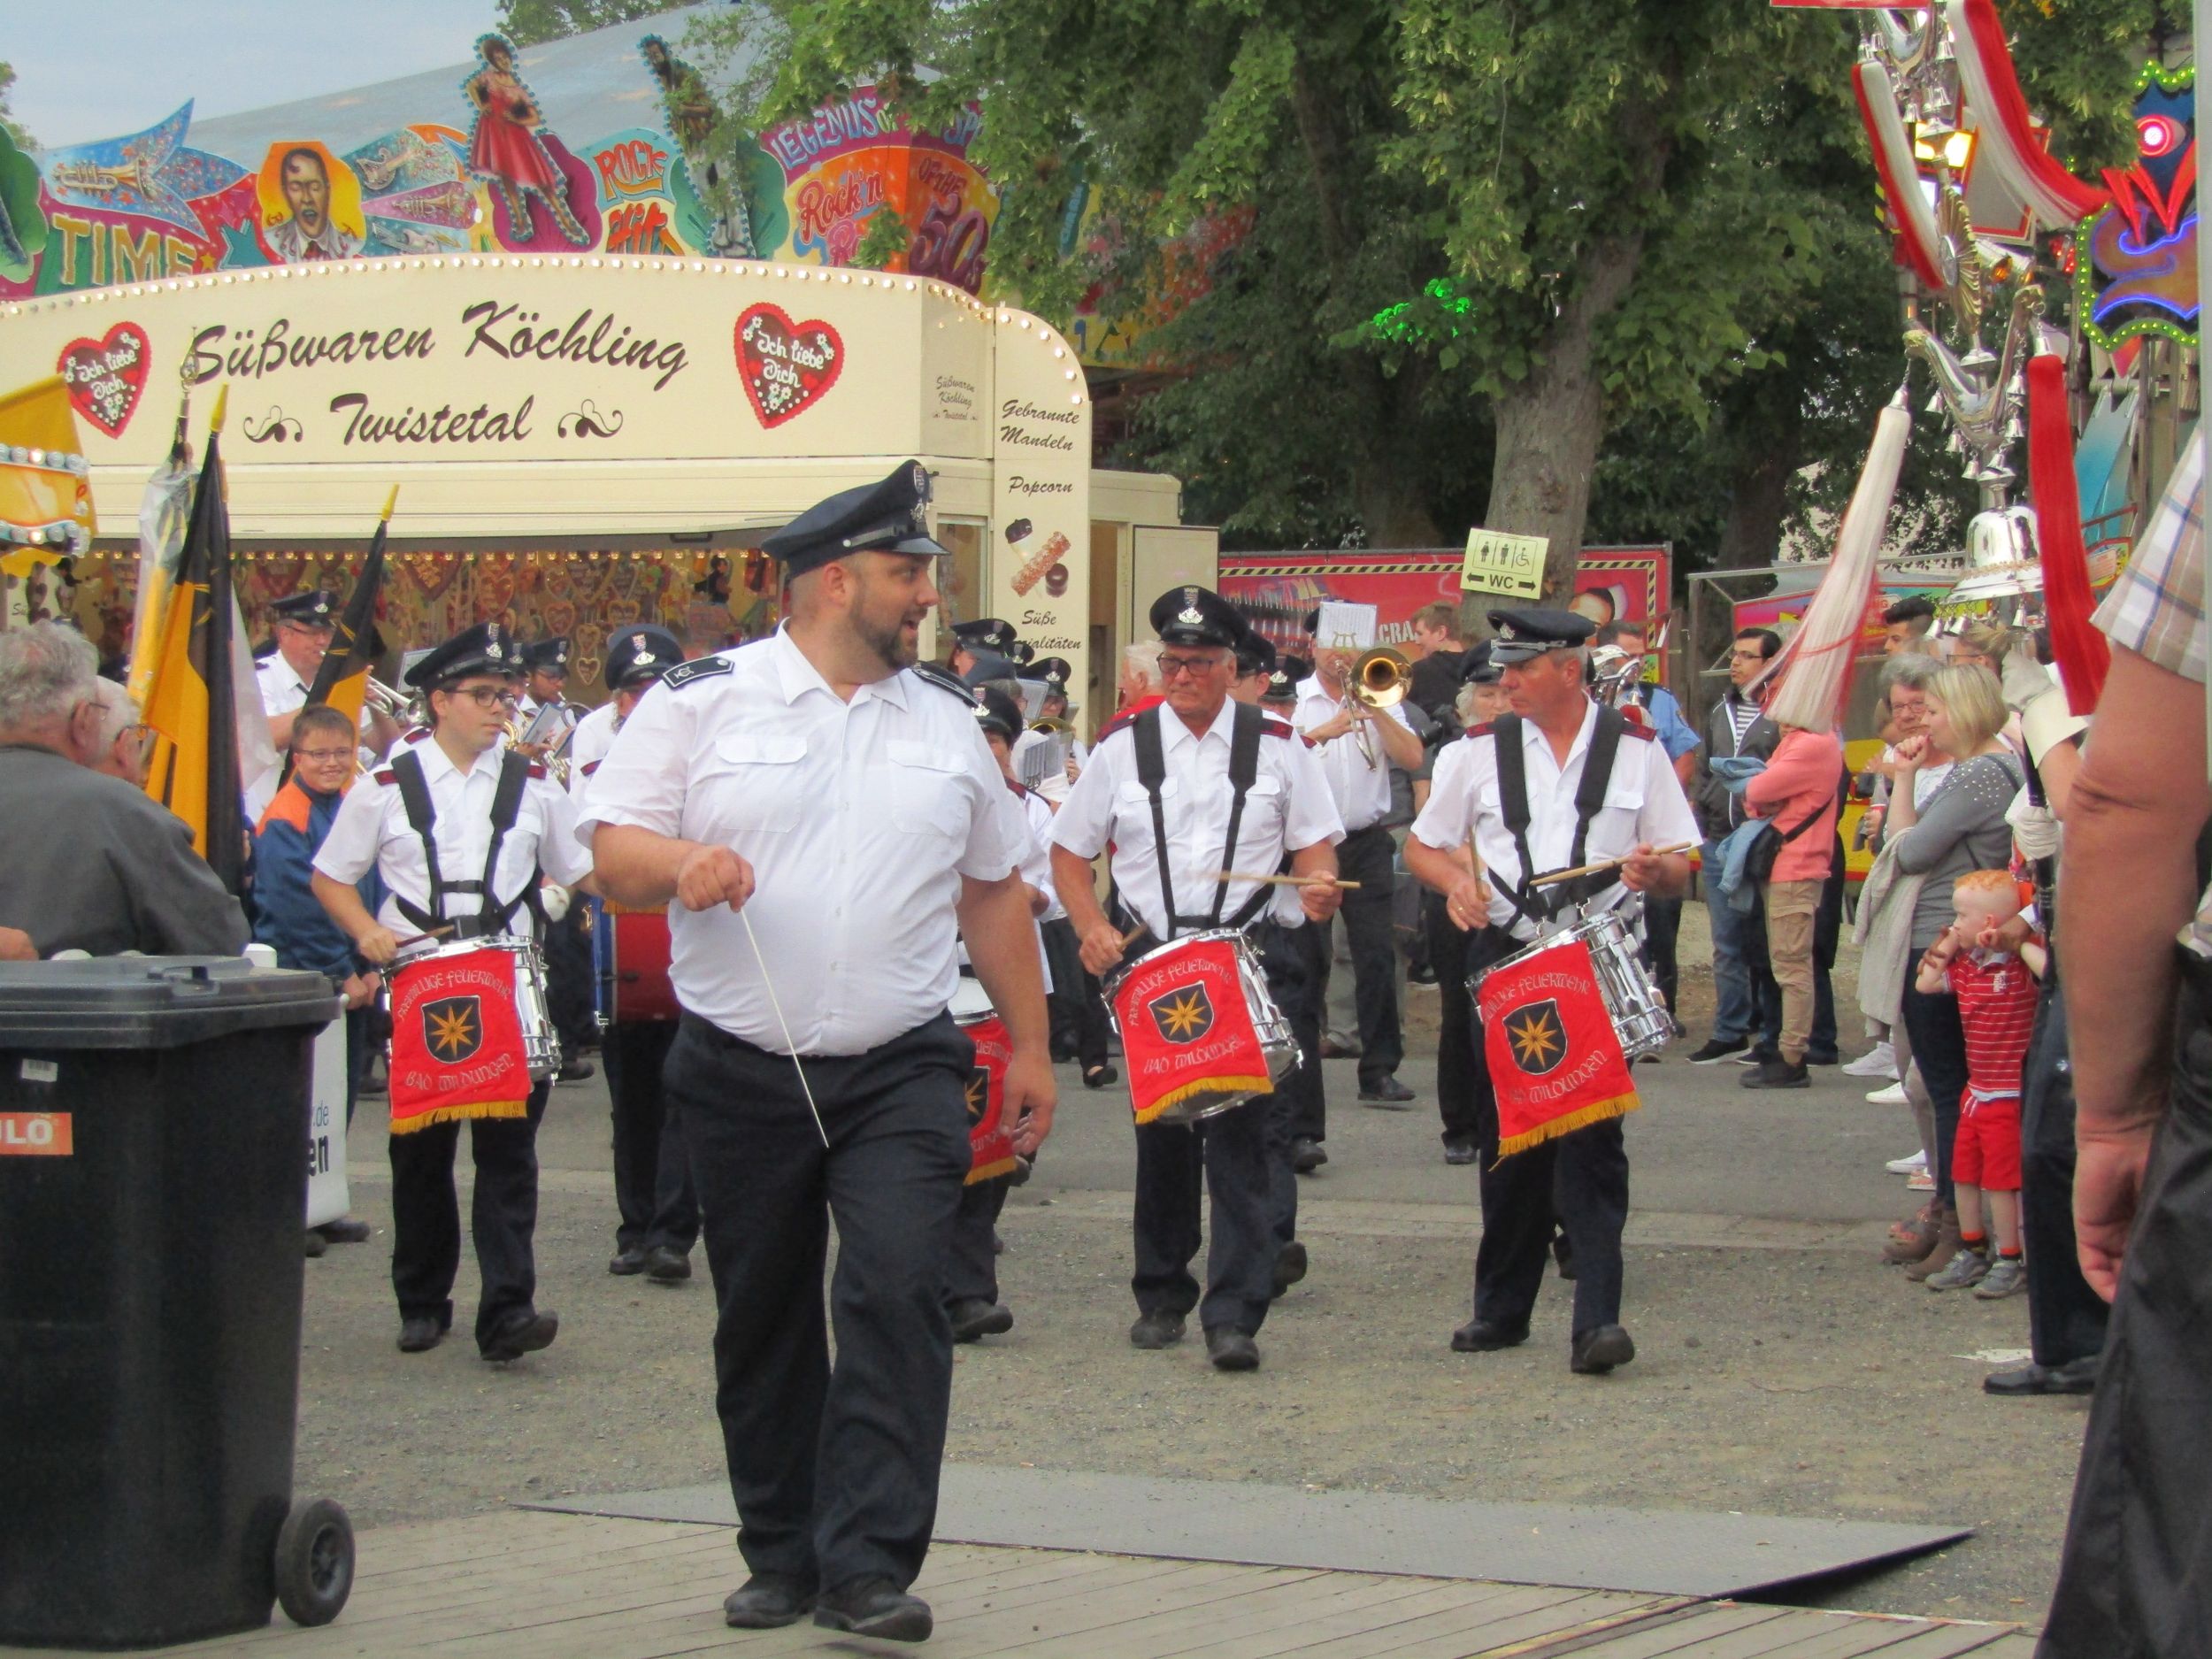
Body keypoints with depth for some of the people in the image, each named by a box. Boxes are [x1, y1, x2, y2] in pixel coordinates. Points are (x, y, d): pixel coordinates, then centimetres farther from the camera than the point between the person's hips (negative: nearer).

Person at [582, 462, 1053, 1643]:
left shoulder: (944, 718, 11)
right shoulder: (702, 701, 0)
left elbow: (992, 892, 17)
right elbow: (610, 849, -3)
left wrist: (1030, 1047, 16)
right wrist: (678, 862, -26)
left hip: (901, 1070, 1)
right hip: (742, 1076, -1)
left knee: (897, 1292, -14)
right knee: (763, 1319, 9)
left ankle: (869, 1567, -12)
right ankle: (781, 1556, 24)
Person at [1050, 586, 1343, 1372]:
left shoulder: (1276, 746, 7)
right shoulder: (1124, 745, 8)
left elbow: (1315, 841, 11)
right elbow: (1069, 849, 11)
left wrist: (1316, 887, -12)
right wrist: (1093, 928, -4)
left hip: (1254, 960, -2)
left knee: (1246, 1132, -11)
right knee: (1161, 1135, 9)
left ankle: (1235, 1314, -13)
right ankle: (1162, 1296, 25)